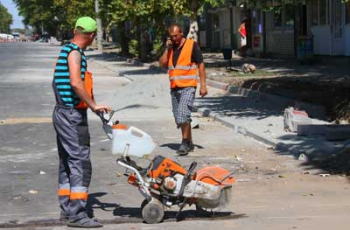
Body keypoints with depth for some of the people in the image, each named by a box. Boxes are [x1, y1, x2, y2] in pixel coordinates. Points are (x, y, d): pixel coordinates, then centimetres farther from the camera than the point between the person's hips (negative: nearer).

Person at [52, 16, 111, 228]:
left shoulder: (68, 50, 16)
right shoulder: (74, 52, -14)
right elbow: (76, 83, -27)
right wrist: (94, 105, -20)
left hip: (63, 113, 11)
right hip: (72, 115, -11)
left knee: (67, 162, 14)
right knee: (81, 163, -11)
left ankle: (67, 209, 21)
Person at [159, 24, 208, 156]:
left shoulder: (192, 45, -4)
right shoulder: (170, 47, 14)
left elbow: (200, 65, -4)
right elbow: (162, 64, 5)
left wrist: (203, 85, -9)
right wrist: (167, 49, -3)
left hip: (188, 86, -6)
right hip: (174, 88, 7)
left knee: (183, 115, -18)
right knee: (179, 119, 9)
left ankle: (185, 143, -11)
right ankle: (189, 143, 21)